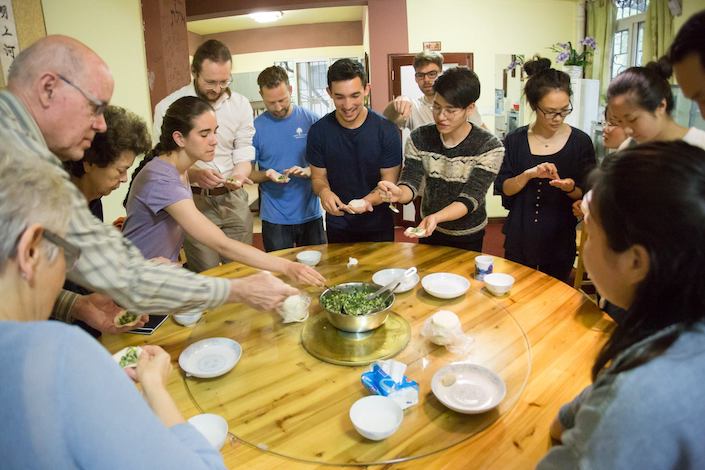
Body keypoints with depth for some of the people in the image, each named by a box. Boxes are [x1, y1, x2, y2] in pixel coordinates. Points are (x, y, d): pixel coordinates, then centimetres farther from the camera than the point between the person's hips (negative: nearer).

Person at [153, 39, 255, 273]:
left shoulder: (240, 104, 1)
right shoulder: (168, 107, -7)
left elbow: (244, 155, 3)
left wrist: (239, 174, -19)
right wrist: (194, 174, -25)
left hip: (234, 198, 3)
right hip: (194, 201, -2)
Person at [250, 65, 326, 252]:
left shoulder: (311, 120, -2)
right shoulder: (256, 127, -3)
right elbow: (247, 172, 2)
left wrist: (308, 171, -17)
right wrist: (266, 175, -18)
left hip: (311, 213, 1)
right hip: (274, 219, -1)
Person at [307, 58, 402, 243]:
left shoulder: (386, 130, -13)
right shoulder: (319, 131, -9)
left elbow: (389, 180, -10)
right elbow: (318, 177, -1)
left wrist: (367, 201, -30)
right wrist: (324, 191, -25)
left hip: (378, 226, -1)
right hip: (337, 226, 1)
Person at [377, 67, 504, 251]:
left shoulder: (490, 147, -20)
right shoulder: (419, 138, -11)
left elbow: (470, 199, -25)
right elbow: (410, 182, -16)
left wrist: (436, 217, -43)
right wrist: (399, 193, -40)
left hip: (468, 238, -2)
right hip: (429, 231, 3)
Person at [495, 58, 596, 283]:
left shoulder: (580, 141, -5)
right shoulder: (515, 140, -2)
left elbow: (586, 195, 0)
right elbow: (503, 188, -4)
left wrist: (570, 188, -21)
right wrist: (528, 174, -20)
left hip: (560, 241, 0)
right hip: (519, 239, 1)